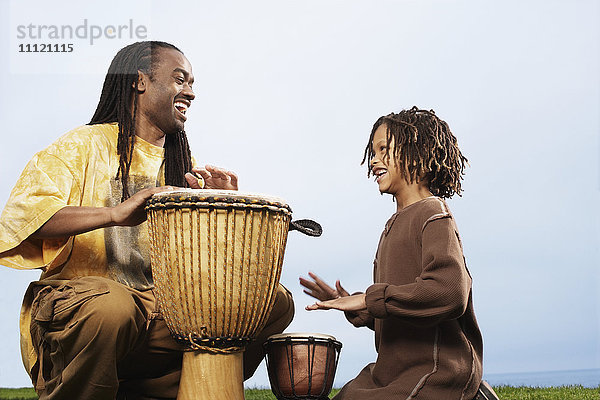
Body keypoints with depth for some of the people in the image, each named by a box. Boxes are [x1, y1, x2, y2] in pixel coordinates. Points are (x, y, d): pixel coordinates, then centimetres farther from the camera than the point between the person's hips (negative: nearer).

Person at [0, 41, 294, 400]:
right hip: (78, 294, -5)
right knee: (110, 308, -40)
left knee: (276, 302, -10)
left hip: (166, 310, 6)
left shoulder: (184, 167, 21)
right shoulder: (86, 145, 4)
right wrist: (115, 213, -27)